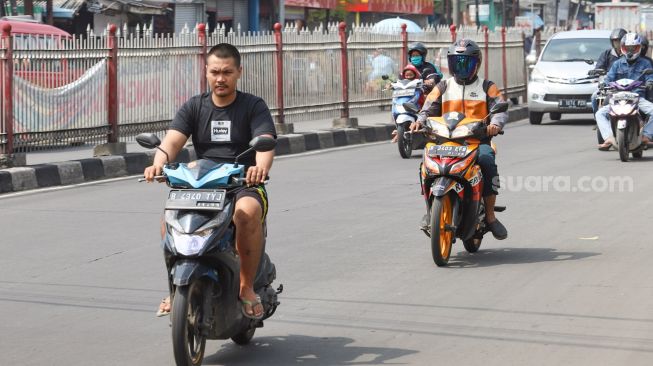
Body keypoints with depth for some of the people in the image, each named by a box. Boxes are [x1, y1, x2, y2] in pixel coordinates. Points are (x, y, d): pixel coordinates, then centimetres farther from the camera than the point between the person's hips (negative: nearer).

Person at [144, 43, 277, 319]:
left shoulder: (254, 106, 5)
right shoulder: (194, 108, 13)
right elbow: (172, 140, -3)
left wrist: (261, 167, -38)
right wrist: (159, 163, -28)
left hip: (244, 187, -3)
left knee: (248, 212, -37)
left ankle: (247, 286, -20)